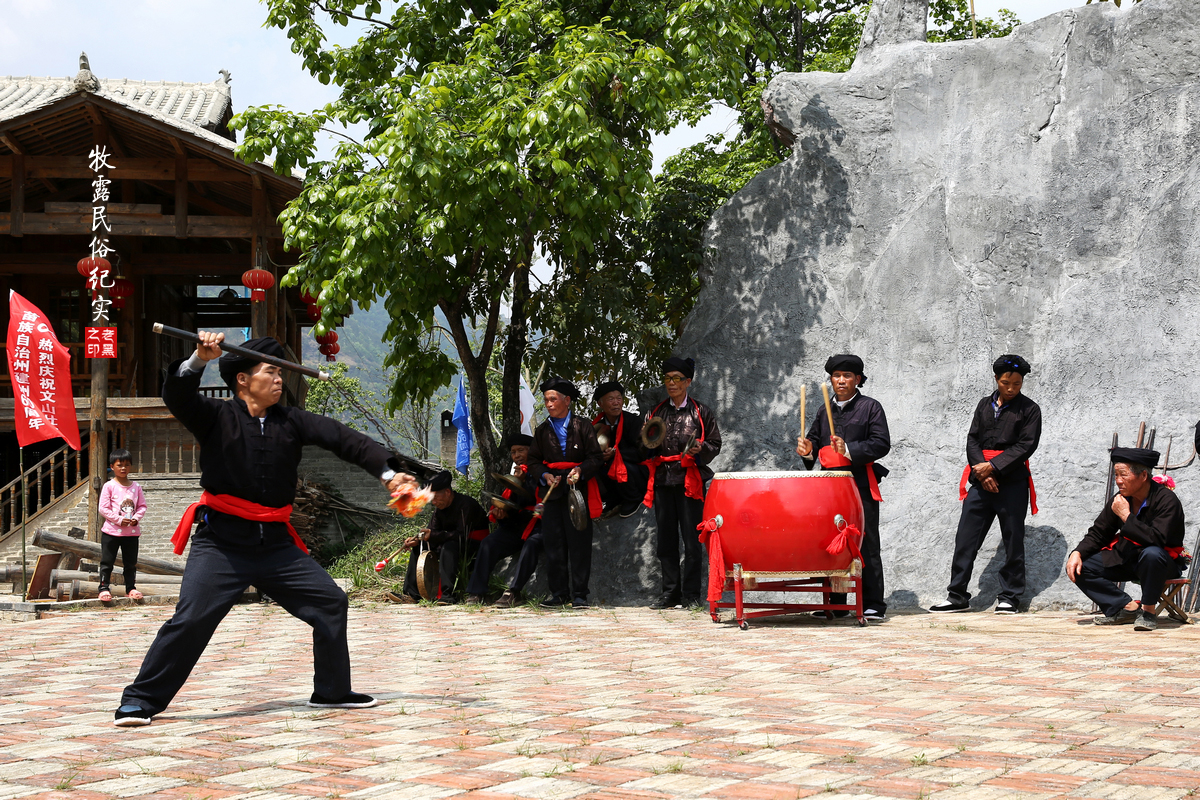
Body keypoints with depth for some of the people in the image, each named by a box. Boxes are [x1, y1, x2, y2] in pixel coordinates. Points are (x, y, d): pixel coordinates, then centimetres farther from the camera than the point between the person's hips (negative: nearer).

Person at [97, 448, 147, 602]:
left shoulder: (136, 487, 6)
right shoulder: (109, 486, -6)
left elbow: (142, 506, 7)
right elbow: (103, 508, -10)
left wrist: (136, 518, -12)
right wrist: (119, 520, -17)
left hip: (132, 532, 3)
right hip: (111, 531, -3)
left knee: (131, 562, 10)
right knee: (107, 561, 1)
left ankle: (131, 588, 19)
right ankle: (104, 588, 7)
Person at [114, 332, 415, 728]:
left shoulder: (291, 421, 7)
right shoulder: (217, 417, -2)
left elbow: (341, 438, -1)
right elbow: (177, 396, -18)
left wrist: (387, 472, -14)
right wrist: (200, 359, -36)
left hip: (275, 543, 5)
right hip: (221, 542, -5)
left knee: (331, 602, 4)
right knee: (190, 619, -15)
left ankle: (332, 691, 20)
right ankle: (140, 700, -3)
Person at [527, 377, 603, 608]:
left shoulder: (583, 426, 2)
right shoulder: (542, 430, 14)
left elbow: (596, 459, -1)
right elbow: (534, 461, 15)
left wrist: (580, 470, -18)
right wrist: (544, 475, -4)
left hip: (578, 490, -4)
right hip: (551, 493, 4)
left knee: (579, 543, -3)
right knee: (553, 544, 2)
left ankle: (579, 595, 1)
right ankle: (558, 593, 9)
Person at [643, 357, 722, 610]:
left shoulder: (701, 412, 5)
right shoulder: (657, 412, 14)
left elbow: (715, 444, 5)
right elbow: (645, 451, 19)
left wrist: (700, 448, -15)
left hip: (690, 481, -4)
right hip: (663, 480, 4)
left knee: (691, 541, -6)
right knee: (666, 540, 5)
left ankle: (691, 595, 0)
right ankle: (670, 593, 11)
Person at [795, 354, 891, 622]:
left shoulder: (870, 407, 2)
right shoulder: (825, 411, 18)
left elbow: (881, 444, -7)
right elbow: (815, 439, 23)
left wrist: (849, 449, -18)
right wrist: (807, 450, 0)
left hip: (860, 486, -5)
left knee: (866, 546, -5)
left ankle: (873, 605, -2)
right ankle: (835, 604, 12)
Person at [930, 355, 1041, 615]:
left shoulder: (1029, 409, 2)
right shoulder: (984, 405, 15)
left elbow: (1025, 446, -7)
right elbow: (973, 440, 9)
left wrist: (993, 466, -14)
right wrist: (982, 472, -7)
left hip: (1012, 484, -4)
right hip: (981, 483, 4)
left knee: (1013, 542, 1)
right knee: (965, 538, 1)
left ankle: (1009, 597, 9)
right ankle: (958, 595, 6)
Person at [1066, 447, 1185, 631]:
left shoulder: (1166, 500, -18)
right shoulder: (1120, 499, -1)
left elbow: (1156, 539, -32)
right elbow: (1098, 533, 7)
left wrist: (1126, 516, -27)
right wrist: (1077, 552, -11)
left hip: (1163, 562, -6)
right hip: (1125, 559, 6)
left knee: (1151, 554, -41)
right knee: (1078, 567, -10)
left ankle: (1148, 609, -18)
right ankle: (1128, 607, -12)